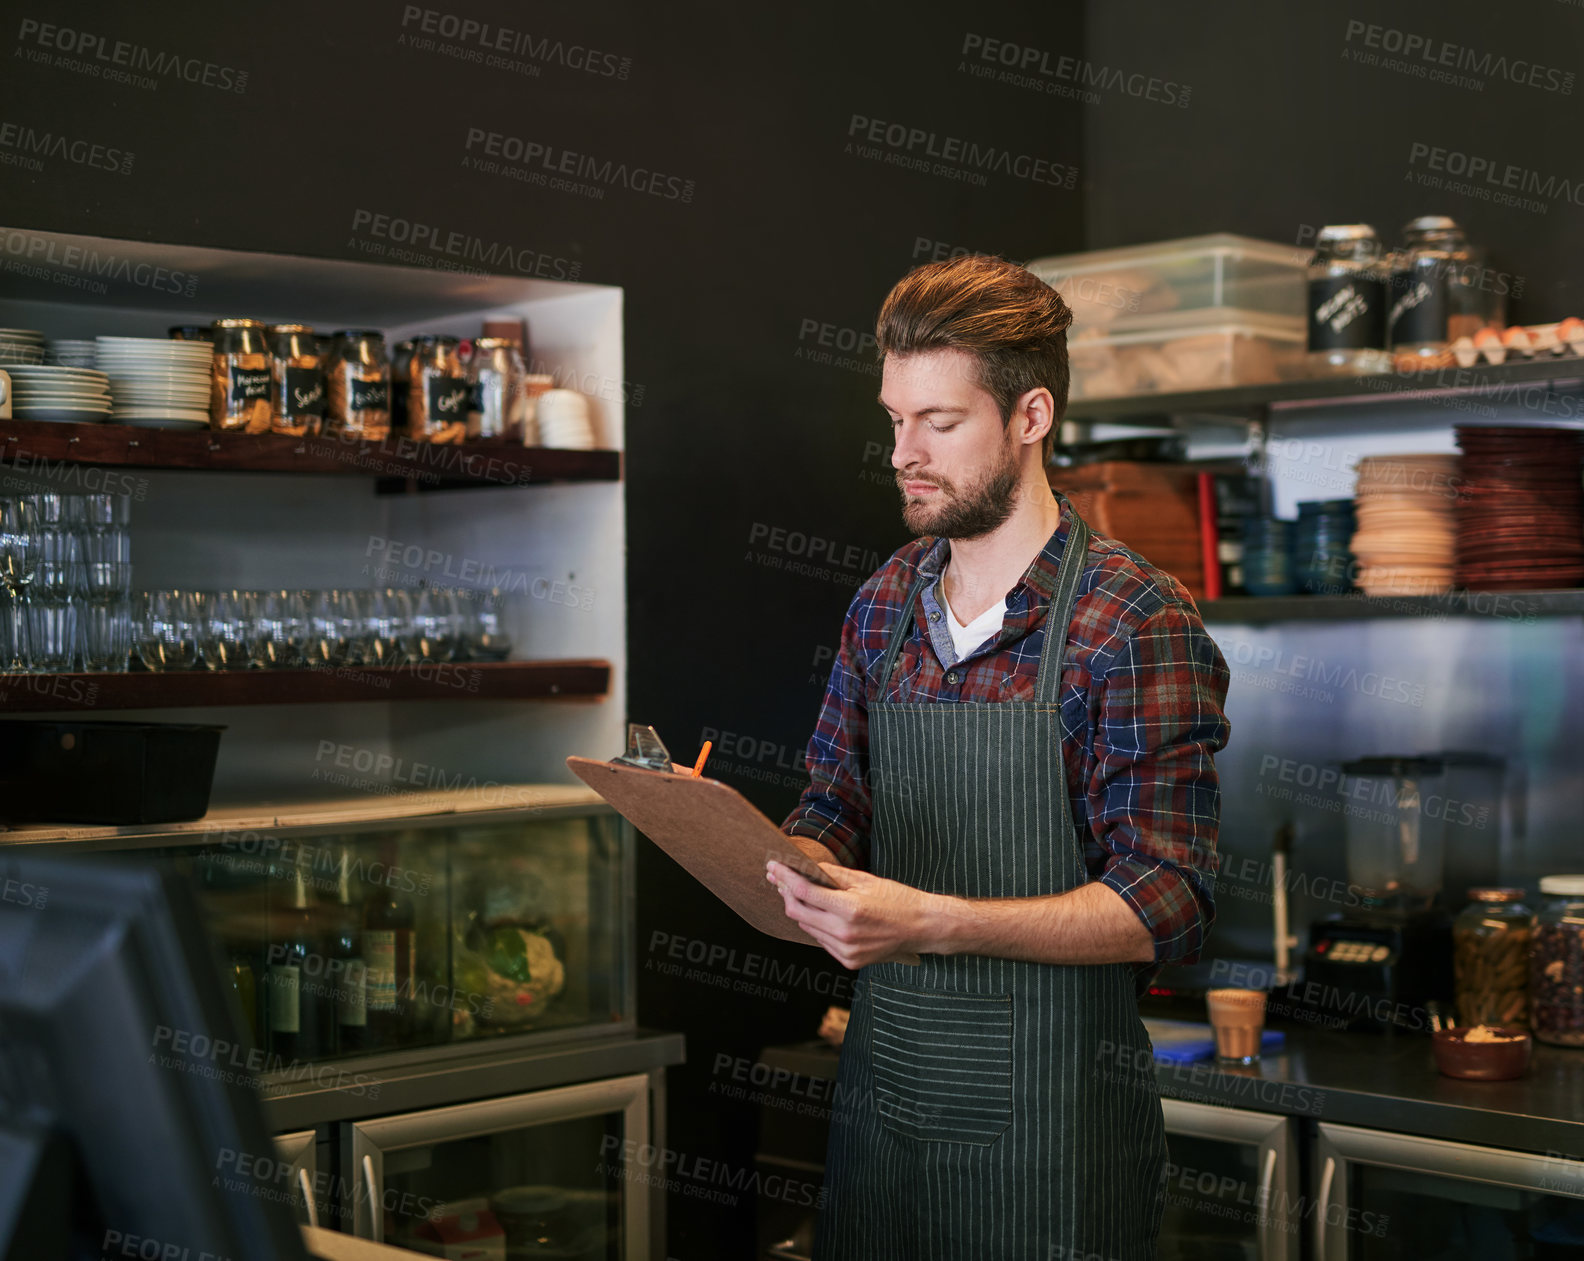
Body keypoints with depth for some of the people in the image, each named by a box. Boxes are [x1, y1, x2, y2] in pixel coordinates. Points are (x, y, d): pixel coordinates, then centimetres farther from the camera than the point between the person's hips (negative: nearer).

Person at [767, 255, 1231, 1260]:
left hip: (1049, 1116, -5)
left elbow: (1168, 905, -19)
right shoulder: (884, 603, 6)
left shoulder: (1138, 623, -14)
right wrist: (771, 859, -9)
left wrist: (932, 922, -29)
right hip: (882, 1087, 6)